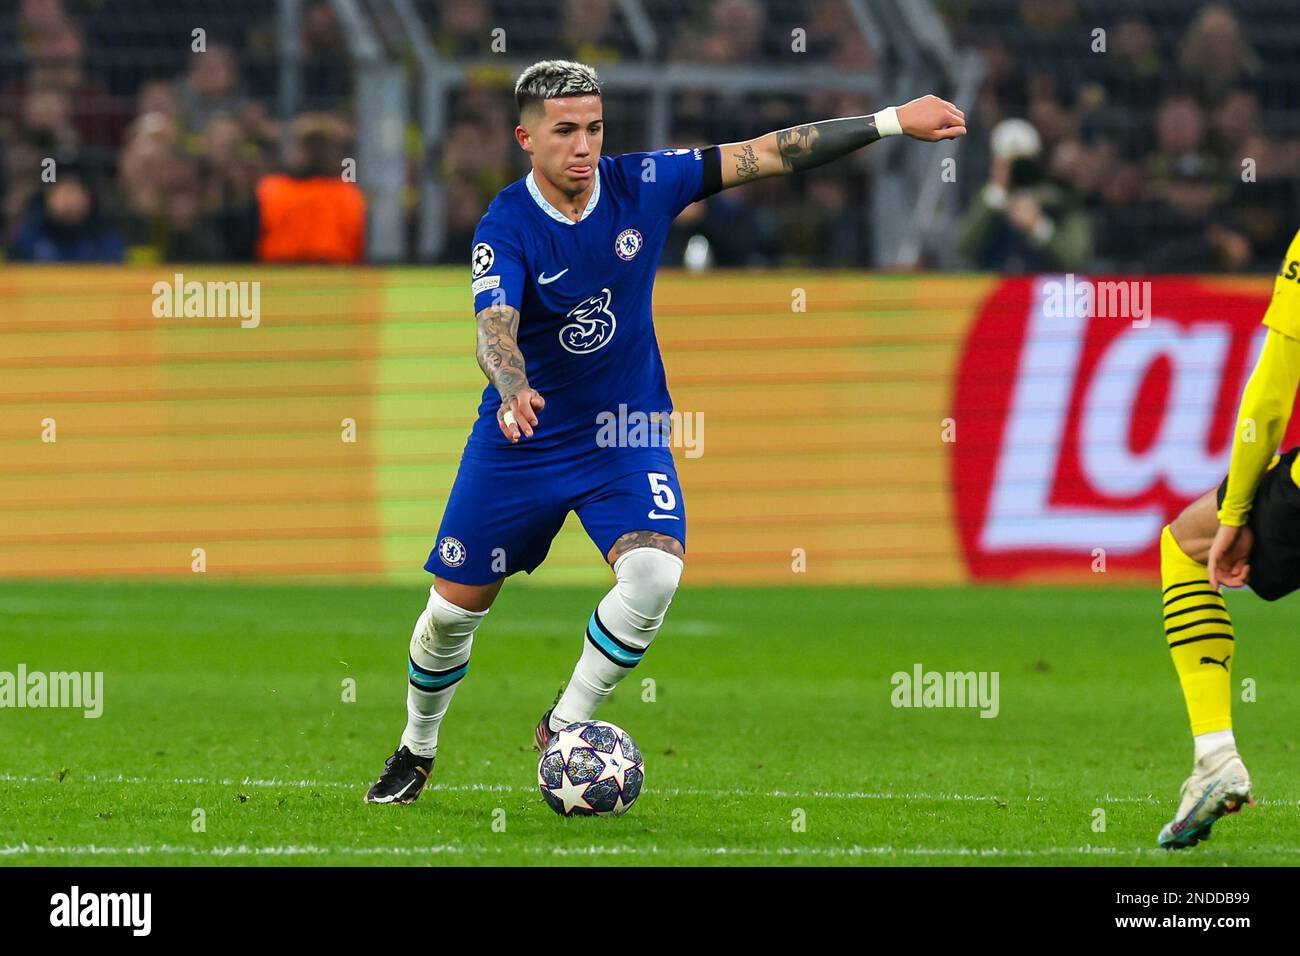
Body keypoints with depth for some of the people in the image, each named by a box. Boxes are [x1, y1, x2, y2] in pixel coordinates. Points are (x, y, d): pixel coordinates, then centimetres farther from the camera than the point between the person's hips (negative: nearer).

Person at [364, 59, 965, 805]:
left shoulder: (642, 184, -10)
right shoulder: (506, 226, -19)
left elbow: (766, 154, -7)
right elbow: (495, 324, -34)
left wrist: (892, 122, -8)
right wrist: (513, 391, -57)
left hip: (626, 433, 2)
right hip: (522, 439, -2)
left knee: (655, 573, -25)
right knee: (454, 608, 5)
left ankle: (564, 729, -6)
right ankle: (418, 749, 32)